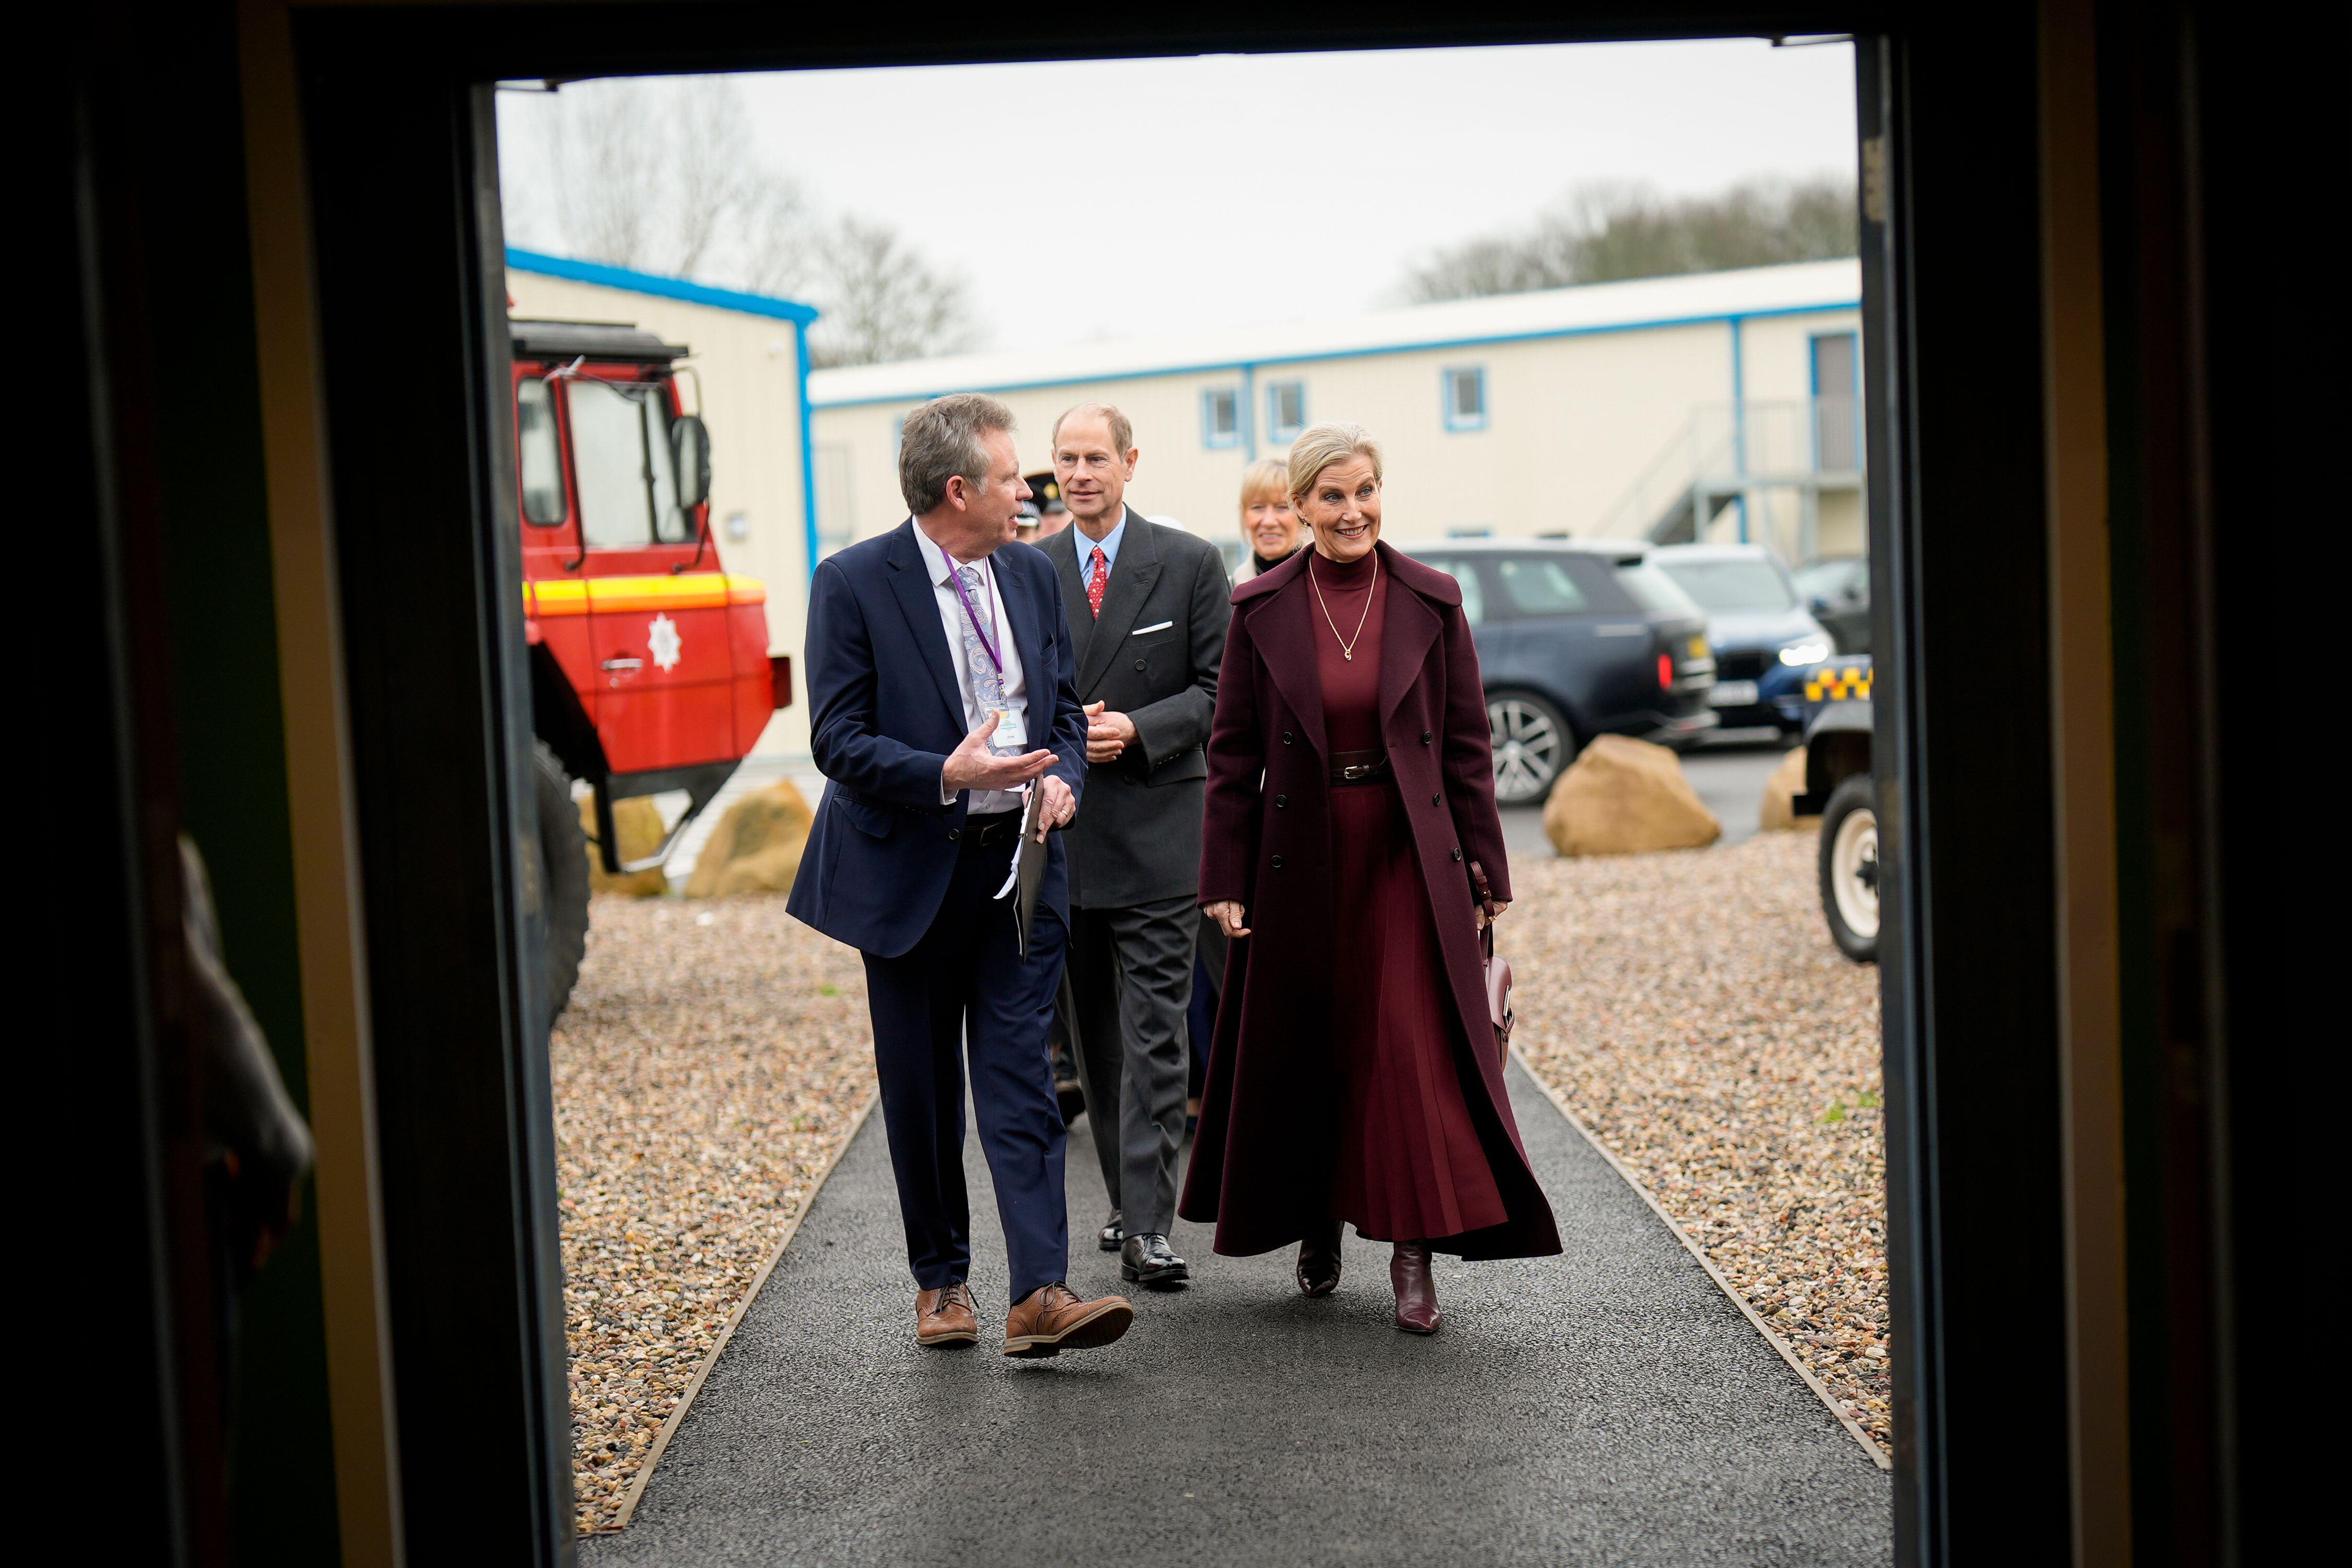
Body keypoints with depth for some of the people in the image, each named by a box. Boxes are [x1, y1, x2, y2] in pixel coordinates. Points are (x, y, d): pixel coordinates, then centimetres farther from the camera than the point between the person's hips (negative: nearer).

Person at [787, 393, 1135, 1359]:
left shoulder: (1031, 575, 8)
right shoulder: (853, 583, -9)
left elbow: (1064, 706, 16)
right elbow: (837, 739, -11)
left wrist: (1063, 779, -5)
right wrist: (946, 776, -25)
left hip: (1020, 861, 3)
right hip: (910, 869, -3)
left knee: (1019, 1077, -4)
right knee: (920, 1088, 9)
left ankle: (1040, 1294, -9)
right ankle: (940, 1279, 24)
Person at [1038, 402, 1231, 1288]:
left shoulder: (1189, 564, 1)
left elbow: (1218, 688, -1)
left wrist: (1135, 731, -15)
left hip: (1157, 832, -3)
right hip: (1063, 833, 4)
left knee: (1154, 1035, -7)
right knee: (1095, 1034, 12)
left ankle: (1147, 1230, -9)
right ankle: (1128, 1198, 24)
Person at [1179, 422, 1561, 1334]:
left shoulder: (1431, 601, 0)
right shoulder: (1261, 610, 0)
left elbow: (1466, 744, 2)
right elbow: (1233, 754, 2)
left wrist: (1483, 870, 0)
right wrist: (1226, 880, -1)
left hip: (1409, 857, -1)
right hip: (1301, 861, 1)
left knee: (1414, 1047, -7)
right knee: (1303, 1047, 10)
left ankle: (1414, 1254, -1)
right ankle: (1316, 1229, 30)